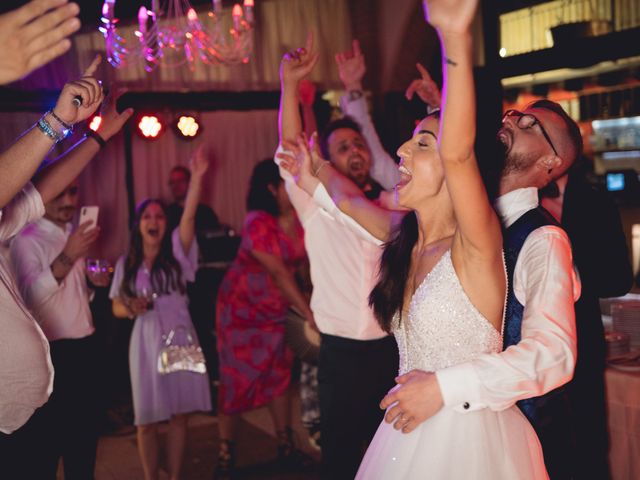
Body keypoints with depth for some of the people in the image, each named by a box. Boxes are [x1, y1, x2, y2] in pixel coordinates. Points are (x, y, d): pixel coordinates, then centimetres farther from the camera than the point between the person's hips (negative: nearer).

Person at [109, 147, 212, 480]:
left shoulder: (176, 251, 2)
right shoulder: (126, 263, 7)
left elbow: (189, 215, -14)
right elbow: (116, 308, 9)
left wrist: (197, 177, -27)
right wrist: (130, 308, -15)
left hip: (178, 339, -1)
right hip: (145, 342, 1)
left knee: (178, 414, 4)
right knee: (146, 419, 4)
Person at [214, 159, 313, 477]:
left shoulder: (301, 219, -5)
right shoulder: (258, 223, -22)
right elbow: (279, 274, -25)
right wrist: (309, 314, -28)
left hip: (277, 310, 5)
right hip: (241, 309, -5)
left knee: (280, 376, 7)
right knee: (237, 380, 0)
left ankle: (286, 447, 20)